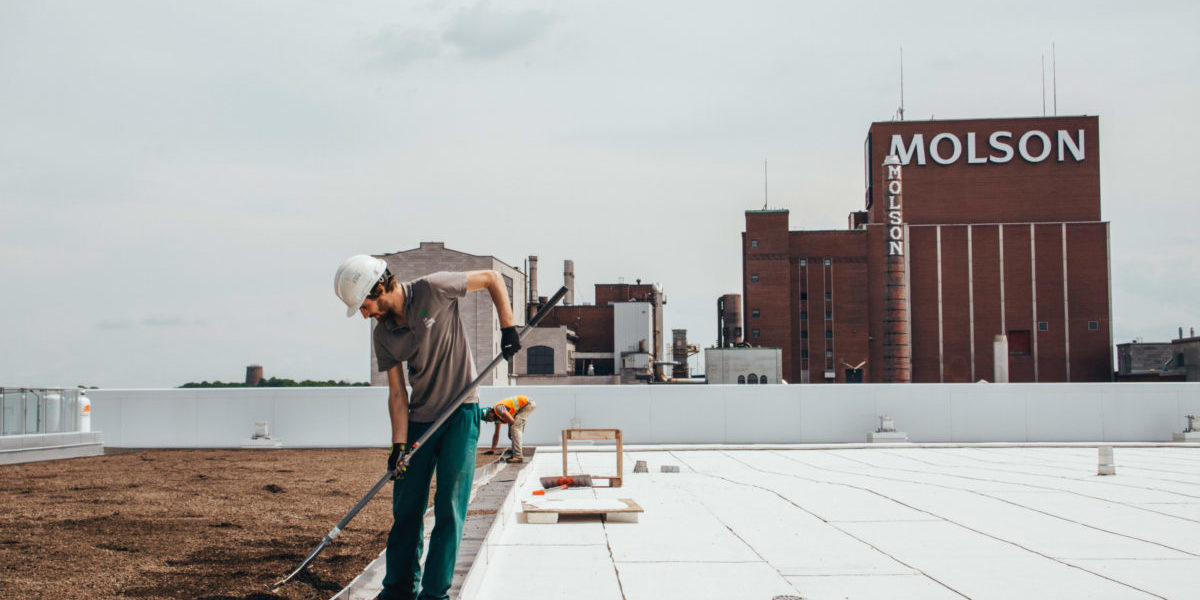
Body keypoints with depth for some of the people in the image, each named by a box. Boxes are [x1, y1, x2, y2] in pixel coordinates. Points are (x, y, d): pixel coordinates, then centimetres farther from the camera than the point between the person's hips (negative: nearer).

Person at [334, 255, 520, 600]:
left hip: (461, 412, -5)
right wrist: (399, 444, -11)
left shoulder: (434, 290, -14)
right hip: (419, 419, 5)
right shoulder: (382, 336, 0)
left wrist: (508, 327, -10)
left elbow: (493, 279, -4)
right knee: (405, 507, 6)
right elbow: (397, 393, -1)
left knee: (449, 507, -7)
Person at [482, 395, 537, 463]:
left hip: (528, 404, -10)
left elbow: (511, 420, -26)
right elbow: (496, 434, 22)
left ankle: (518, 456, -20)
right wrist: (492, 449, 25)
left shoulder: (498, 408, -17)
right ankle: (516, 454, 18)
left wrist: (509, 432, -6)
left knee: (515, 427, -15)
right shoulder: (497, 416, 13)